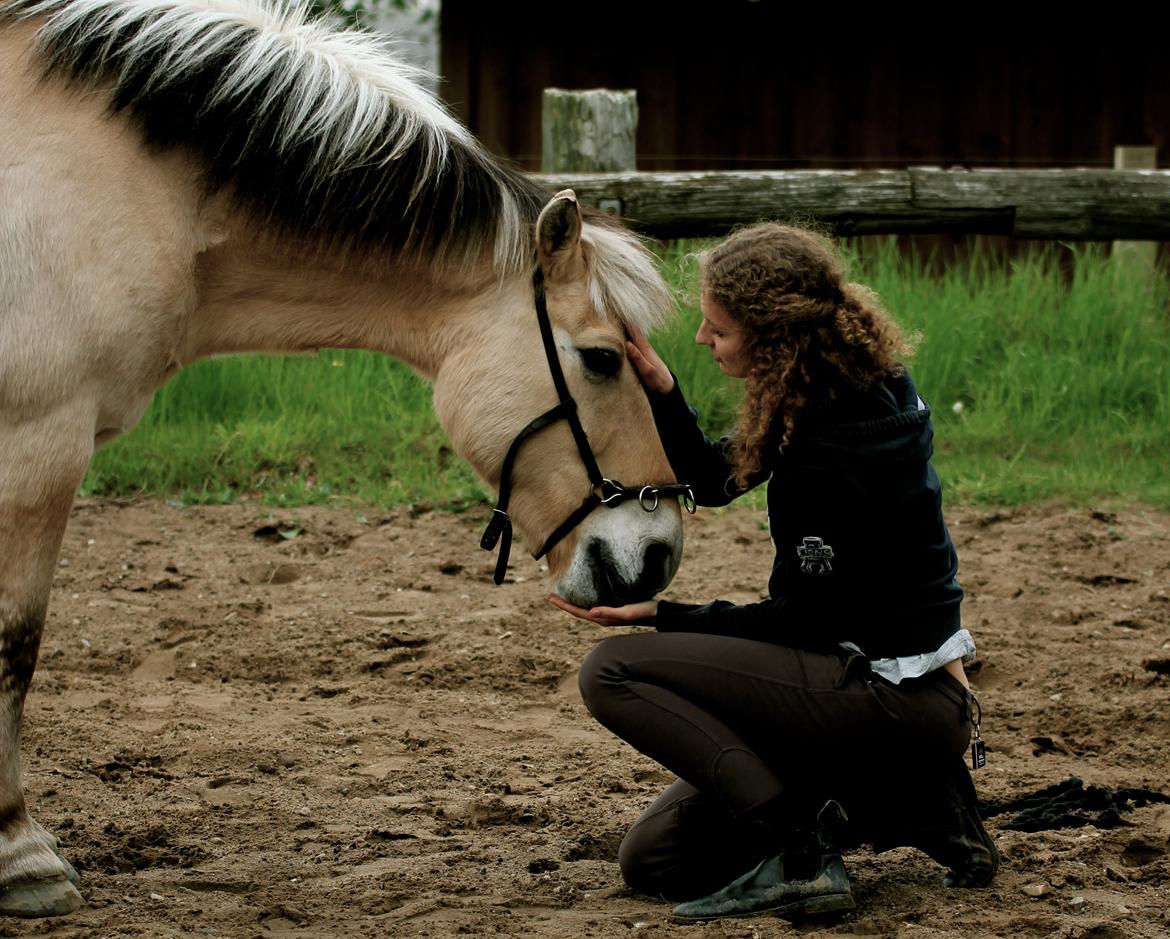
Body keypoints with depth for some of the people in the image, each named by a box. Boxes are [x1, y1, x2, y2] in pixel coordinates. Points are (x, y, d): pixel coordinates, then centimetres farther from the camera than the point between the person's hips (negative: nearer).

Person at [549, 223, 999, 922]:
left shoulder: (831, 454, -25)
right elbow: (712, 481, 14)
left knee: (613, 671, -14)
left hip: (895, 704, -10)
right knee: (653, 860, 12)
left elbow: (799, 621, -16)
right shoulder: (861, 385, 3)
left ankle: (795, 857, -19)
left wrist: (662, 616, -12)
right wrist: (661, 389, -2)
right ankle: (911, 809, 11)